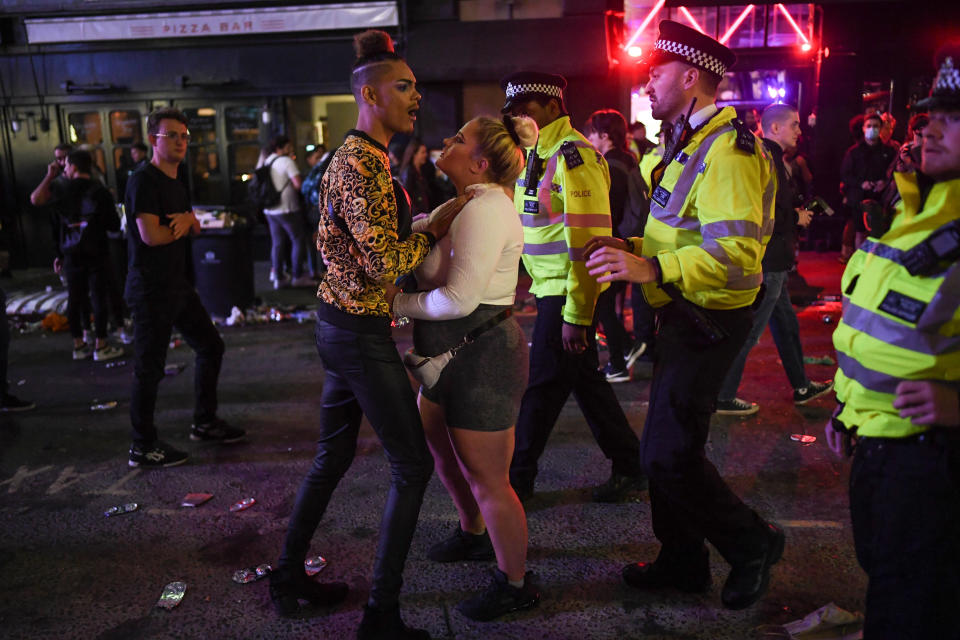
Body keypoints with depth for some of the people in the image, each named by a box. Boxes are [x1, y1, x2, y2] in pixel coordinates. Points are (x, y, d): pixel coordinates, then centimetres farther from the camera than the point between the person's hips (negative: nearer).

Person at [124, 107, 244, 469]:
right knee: (150, 368, -1)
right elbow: (151, 235, -23)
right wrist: (184, 223, -4)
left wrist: (188, 218, -10)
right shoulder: (144, 181, -13)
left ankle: (205, 423, 29)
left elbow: (195, 229, 14)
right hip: (151, 290, -9)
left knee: (210, 347, 15)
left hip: (179, 285, 10)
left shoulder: (177, 184, 15)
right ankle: (142, 448, 12)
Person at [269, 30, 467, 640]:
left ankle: (290, 577, 35)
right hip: (361, 332, -10)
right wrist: (437, 226, -10)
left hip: (338, 323, 10)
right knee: (413, 464, -1)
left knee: (335, 453, 20)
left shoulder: (358, 155, 14)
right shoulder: (363, 165, -19)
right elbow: (385, 263, -23)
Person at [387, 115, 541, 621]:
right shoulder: (463, 205, 12)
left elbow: (459, 299, -25)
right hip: (452, 352, 11)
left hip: (484, 354, -11)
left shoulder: (486, 209, -20)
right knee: (438, 447, 25)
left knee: (487, 479, 2)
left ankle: (515, 584, 23)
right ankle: (473, 534, 48)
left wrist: (397, 304, -13)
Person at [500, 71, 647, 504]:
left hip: (568, 291, -10)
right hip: (551, 287, 10)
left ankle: (517, 479, 17)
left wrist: (575, 314, -23)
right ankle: (629, 465, 28)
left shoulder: (572, 155, -17)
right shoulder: (539, 153, 13)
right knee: (584, 380, 15)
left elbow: (586, 240, -23)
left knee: (544, 387, 1)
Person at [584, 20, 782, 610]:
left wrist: (652, 270, -35)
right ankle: (683, 561, 31)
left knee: (670, 454, -6)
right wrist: (630, 248, 9)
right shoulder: (689, 146, 16)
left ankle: (753, 543, 18)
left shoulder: (728, 149, -18)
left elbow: (736, 258, -29)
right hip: (683, 313, 10)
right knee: (665, 445, 15)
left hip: (709, 320, -10)